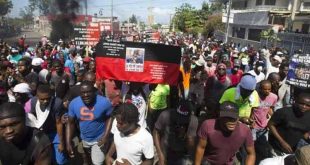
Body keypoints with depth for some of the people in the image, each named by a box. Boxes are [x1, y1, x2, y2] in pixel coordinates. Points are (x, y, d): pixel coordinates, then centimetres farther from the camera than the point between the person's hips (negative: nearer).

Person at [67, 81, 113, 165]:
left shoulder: (104, 102, -27)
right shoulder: (73, 103, -18)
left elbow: (109, 118, -12)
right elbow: (70, 123, -7)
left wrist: (105, 137, -18)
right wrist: (68, 143, -10)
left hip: (99, 139, -3)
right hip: (84, 139, 4)